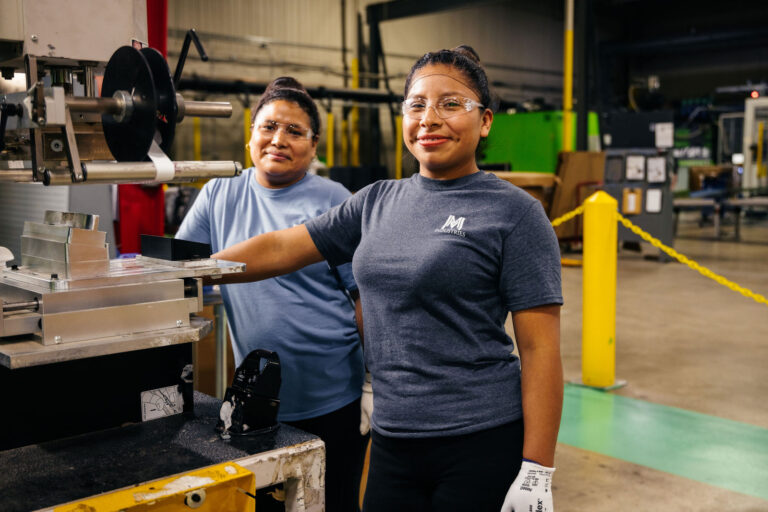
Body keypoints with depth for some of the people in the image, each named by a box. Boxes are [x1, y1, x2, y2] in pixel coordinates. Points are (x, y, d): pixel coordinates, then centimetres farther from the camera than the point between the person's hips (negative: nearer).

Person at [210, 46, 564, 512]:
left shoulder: (514, 212, -6)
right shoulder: (378, 202, 9)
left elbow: (540, 348, -9)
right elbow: (279, 249, 12)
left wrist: (537, 473, -13)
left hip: (483, 441, -4)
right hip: (393, 441, 5)